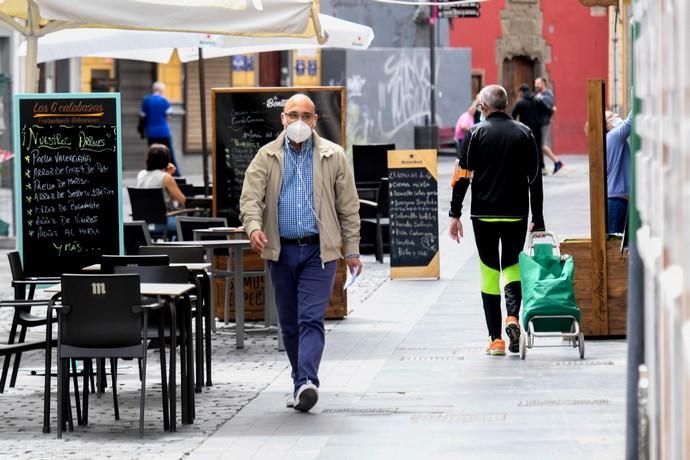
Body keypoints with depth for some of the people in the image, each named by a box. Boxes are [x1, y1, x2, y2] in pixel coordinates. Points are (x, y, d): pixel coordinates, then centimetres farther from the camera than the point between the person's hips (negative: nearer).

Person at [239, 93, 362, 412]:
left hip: (319, 250, -3)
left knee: (311, 319, -14)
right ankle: (302, 384, 19)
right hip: (281, 251, 3)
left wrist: (352, 250, 3)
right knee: (289, 323, 9)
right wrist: (254, 227, -23)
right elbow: (251, 196, -2)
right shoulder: (267, 156, 6)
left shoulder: (333, 156, 4)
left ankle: (306, 382, -24)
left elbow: (348, 206, 6)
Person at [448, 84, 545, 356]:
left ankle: (495, 339, 2)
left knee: (489, 271, 5)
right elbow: (535, 178, 5)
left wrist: (455, 214, -1)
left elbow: (463, 176, -5)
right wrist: (538, 219, 9)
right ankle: (513, 316, -10)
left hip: (484, 215, -2)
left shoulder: (475, 133, -2)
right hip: (517, 214, 2)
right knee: (512, 265, 16)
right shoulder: (524, 133, 4)